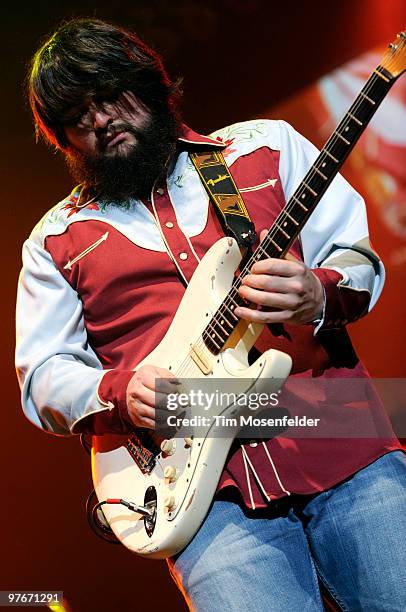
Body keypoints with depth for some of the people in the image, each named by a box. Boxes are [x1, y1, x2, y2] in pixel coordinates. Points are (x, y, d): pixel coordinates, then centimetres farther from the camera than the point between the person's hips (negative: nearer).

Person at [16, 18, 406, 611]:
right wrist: (120, 393, -11)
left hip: (345, 449, 1)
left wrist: (319, 295, -14)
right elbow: (42, 374, 10)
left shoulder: (267, 146, 13)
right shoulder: (55, 242, 14)